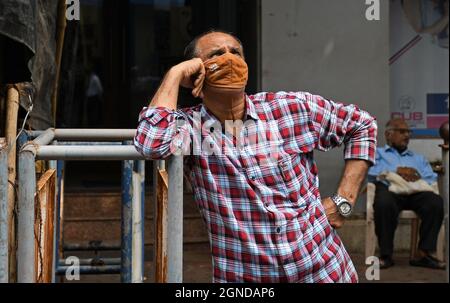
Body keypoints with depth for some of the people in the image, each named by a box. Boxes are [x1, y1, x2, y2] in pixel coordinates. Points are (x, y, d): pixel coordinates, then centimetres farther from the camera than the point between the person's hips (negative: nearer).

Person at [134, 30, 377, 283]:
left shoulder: (294, 108, -5)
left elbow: (362, 126, 6)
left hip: (324, 271, -2)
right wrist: (175, 74, -17)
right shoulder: (191, 126, -9)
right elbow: (152, 143, -30)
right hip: (242, 277, 2)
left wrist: (343, 202, -2)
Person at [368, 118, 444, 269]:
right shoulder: (378, 153, 28)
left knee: (436, 202, -31)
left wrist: (418, 181, -7)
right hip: (389, 188, -3)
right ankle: (385, 255, -29)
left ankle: (424, 253, -28)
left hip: (415, 192, 3)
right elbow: (371, 171, 5)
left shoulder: (418, 158, 37)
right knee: (384, 203, -41)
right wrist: (398, 171, -2)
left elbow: (432, 178, 17)